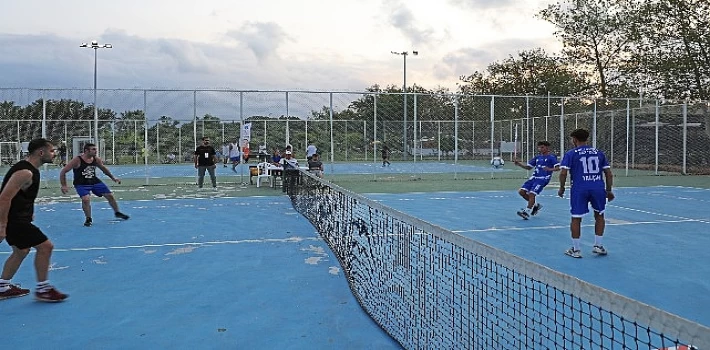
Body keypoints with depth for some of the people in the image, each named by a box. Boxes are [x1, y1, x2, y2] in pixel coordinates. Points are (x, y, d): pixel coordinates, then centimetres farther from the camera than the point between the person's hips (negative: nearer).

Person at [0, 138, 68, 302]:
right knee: (45, 246, -9)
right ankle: (43, 290, 1)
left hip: (18, 217, 11)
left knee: (21, 251, 23)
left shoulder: (30, 169, 10)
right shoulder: (25, 172, -23)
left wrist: (29, 212, 24)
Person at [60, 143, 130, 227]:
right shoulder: (77, 160, -21)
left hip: (94, 181, 5)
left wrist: (113, 178, 20)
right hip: (81, 184, -5)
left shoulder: (96, 160, -6)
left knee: (110, 195, 5)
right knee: (86, 199, -28)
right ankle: (88, 219, -6)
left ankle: (117, 213, 29)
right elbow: (63, 172, -15)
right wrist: (64, 186, -20)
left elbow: (103, 168, 16)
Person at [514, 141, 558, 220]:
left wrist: (550, 169, -33)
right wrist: (519, 164, 5)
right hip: (534, 177, 8)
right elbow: (528, 167, 20)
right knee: (521, 192, 0)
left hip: (543, 178, -8)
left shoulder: (551, 157, -3)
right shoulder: (537, 157, 17)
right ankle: (535, 205, 18)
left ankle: (527, 212, -10)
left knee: (532, 194, -19)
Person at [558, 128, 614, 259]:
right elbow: (609, 173, 12)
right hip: (598, 187, 3)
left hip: (579, 189, -3)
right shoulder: (599, 153, 14)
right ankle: (598, 245, 23)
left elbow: (563, 172, -6)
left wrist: (561, 188, 7)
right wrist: (609, 190, 20)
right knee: (599, 215, 21)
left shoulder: (571, 154, 4)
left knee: (576, 218, 6)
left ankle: (575, 249, 12)